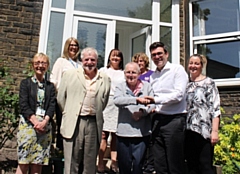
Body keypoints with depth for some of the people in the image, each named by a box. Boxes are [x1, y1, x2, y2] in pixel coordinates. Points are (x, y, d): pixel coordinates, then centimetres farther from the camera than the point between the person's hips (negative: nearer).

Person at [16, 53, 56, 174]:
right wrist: (36, 121, -14)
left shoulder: (50, 86, 15)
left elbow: (52, 106, 5)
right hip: (28, 124, -2)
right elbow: (23, 105, -2)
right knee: (24, 162, -6)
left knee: (38, 163, 1)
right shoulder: (25, 83, 9)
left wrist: (44, 121, -12)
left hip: (45, 126, 2)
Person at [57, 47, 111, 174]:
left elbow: (103, 102, 14)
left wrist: (96, 114, 12)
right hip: (73, 123, -1)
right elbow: (61, 99, 8)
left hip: (94, 124, 2)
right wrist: (69, 114, 10)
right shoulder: (70, 75, 5)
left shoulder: (105, 79, 8)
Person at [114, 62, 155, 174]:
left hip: (141, 132, -1)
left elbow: (153, 105, 1)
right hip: (123, 131, 1)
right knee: (124, 165, 11)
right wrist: (137, 99, -23)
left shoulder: (146, 86, 6)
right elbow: (117, 100, -14)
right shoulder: (120, 87, 6)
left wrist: (142, 112, -17)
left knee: (138, 164, 3)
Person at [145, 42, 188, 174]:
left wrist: (156, 99, -19)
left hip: (174, 120, -6)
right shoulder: (152, 76, 17)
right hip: (157, 120, 6)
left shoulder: (177, 69, -1)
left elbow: (179, 95, -14)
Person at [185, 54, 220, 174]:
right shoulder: (187, 85, 15)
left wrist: (214, 131, -15)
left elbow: (215, 109, -8)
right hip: (189, 131, 6)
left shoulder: (208, 83, -1)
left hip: (204, 131, -5)